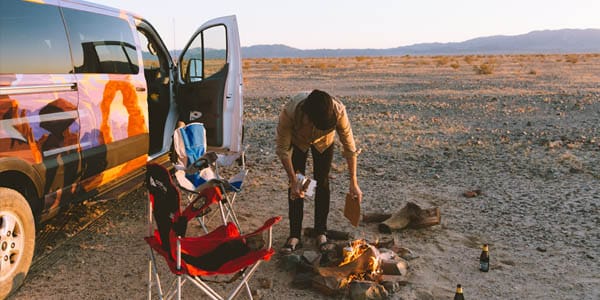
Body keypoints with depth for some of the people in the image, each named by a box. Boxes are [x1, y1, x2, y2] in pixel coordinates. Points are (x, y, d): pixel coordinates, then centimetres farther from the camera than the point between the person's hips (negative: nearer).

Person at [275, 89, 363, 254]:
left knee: (322, 183, -2)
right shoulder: (289, 112, -43)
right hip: (297, 141, 0)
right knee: (295, 188, -6)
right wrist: (293, 181, -29)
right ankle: (294, 235, 4)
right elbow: (283, 149, -28)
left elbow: (349, 146, -27)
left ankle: (321, 232, 12)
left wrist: (353, 182, -26)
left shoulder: (338, 110, -40)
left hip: (324, 142, 1)